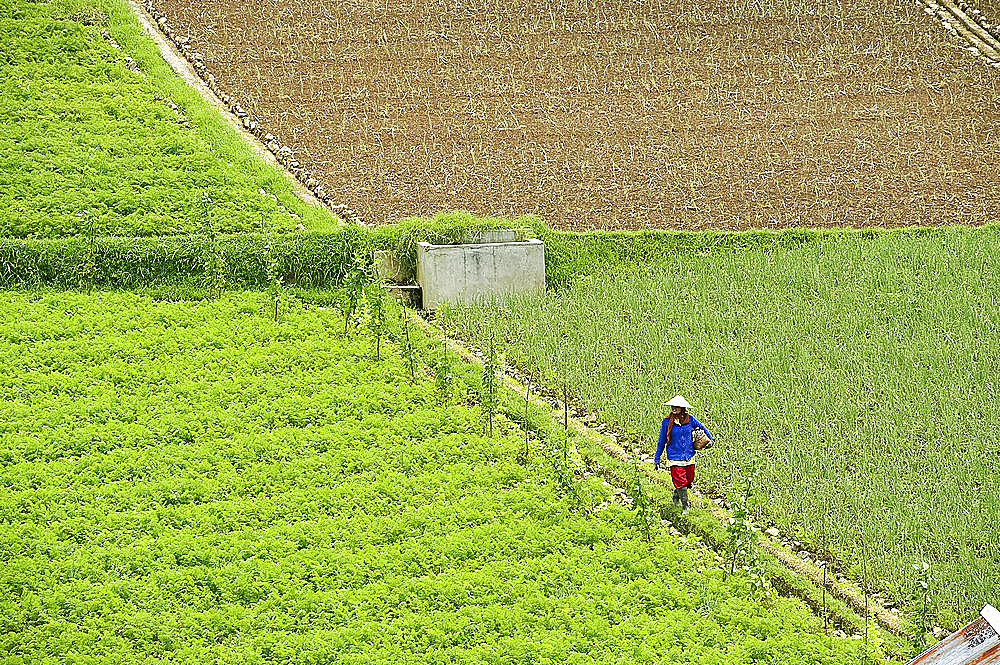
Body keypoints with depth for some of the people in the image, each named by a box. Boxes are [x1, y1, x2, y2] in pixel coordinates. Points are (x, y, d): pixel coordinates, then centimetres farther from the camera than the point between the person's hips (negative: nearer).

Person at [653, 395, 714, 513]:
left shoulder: (690, 419, -3)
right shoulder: (666, 422, -7)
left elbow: (702, 428, 18)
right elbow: (661, 441, 2)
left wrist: (711, 439, 18)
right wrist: (657, 459, 6)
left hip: (689, 458, 3)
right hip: (674, 458, -3)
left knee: (688, 482, 12)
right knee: (681, 483, -8)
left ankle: (676, 496, 40)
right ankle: (685, 507, 7)